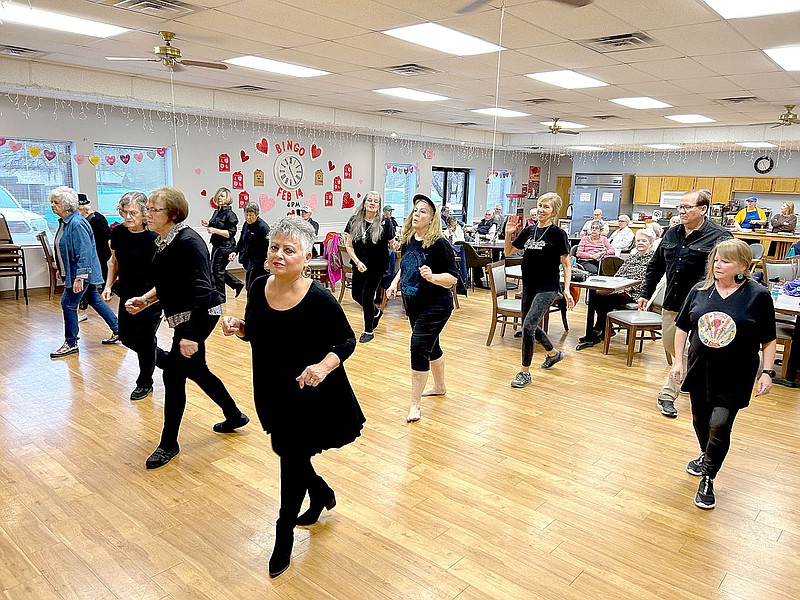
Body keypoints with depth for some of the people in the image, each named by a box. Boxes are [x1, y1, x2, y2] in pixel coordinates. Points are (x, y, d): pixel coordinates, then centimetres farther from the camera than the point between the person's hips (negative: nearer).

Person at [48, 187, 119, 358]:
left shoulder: (77, 224, -21)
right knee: (95, 301, 15)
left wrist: (80, 277, -27)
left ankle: (71, 343, 6)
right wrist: (61, 270, 24)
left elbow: (84, 253, -25)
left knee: (68, 303, -5)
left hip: (82, 272, -10)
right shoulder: (64, 222, 10)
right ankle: (117, 330, 24)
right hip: (73, 271, 10)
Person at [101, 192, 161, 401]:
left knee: (145, 340, 3)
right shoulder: (118, 233, -1)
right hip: (127, 293, 6)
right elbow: (114, 262, 14)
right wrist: (109, 286, 5)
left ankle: (145, 384, 25)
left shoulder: (153, 238, -17)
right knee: (127, 337, 13)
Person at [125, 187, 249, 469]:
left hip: (198, 316, -10)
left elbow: (202, 290, -26)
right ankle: (235, 416, 39)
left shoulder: (188, 242, -21)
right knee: (196, 370, 20)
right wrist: (144, 299, 4)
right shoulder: (164, 242, 7)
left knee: (174, 375, -3)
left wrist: (191, 335, -28)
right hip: (184, 316, 10)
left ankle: (169, 443, 14)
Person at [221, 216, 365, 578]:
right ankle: (322, 494, 52)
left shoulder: (319, 299, -22)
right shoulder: (258, 288, -6)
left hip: (309, 395, -5)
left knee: (292, 459, 6)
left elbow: (347, 340, -13)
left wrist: (324, 366, -30)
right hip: (273, 392, 6)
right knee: (289, 452, 20)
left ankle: (284, 536, 31)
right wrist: (237, 327, -12)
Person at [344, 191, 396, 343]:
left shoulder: (385, 223, -9)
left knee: (367, 295, -5)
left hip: (377, 266, -4)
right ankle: (376, 312, 43)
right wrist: (357, 261, -14)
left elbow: (391, 243, -1)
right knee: (356, 295, 11)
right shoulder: (354, 221, -4)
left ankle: (368, 331, 13)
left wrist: (394, 245, -25)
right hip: (359, 265, 4)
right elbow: (348, 245, -3)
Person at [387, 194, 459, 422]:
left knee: (418, 347, -13)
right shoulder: (407, 241, 2)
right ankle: (440, 387, 42)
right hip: (413, 305, 7)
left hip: (435, 306, -7)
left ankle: (415, 404, -3)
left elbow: (453, 278, -20)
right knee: (430, 345, 21)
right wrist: (394, 284, 4)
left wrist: (432, 276, -36)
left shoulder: (439, 245, -18)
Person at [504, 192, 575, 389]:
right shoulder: (529, 230, 7)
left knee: (528, 326, -15)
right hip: (528, 287, 7)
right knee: (530, 327, 17)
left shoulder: (558, 234, -7)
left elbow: (566, 264, -5)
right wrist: (508, 233, -3)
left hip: (547, 289, -6)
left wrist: (567, 290, -12)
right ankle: (554, 353, 44)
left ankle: (525, 372, 0)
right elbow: (508, 251, 14)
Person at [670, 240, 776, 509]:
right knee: (700, 419, 17)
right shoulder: (700, 291, -1)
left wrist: (767, 372, -7)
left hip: (734, 376, -4)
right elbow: (682, 327, 8)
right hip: (700, 369, 4)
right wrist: (678, 361, 5)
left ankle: (707, 479, 10)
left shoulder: (758, 295, -9)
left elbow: (768, 340, -3)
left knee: (719, 425, -9)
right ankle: (706, 455, 47)